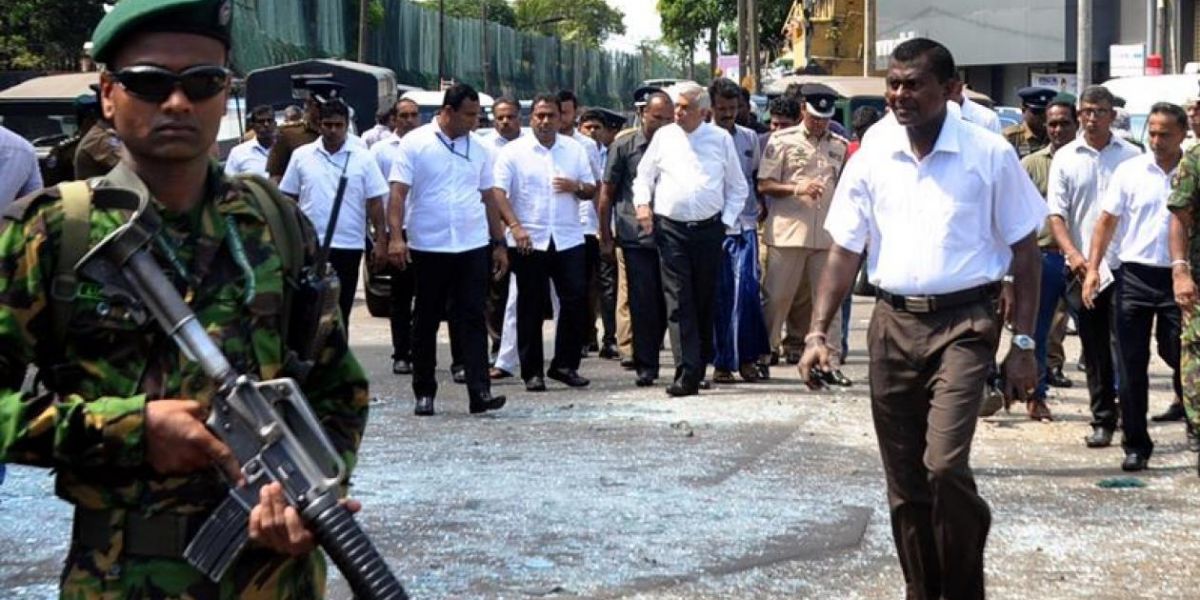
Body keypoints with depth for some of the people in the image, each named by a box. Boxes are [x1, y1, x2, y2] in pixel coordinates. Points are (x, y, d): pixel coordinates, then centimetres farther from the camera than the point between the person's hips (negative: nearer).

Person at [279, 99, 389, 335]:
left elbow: (375, 202, 1)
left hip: (348, 246, 0)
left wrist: (381, 240, -5)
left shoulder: (364, 158, 1)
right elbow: (288, 200, 8)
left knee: (340, 311, 7)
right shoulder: (301, 156, 4)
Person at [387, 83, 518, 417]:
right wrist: (395, 236, -17)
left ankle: (480, 392, -7)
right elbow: (398, 192, -7)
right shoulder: (415, 143, -3)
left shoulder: (478, 148, 10)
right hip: (427, 248, -3)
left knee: (472, 320, -3)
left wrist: (499, 242, 13)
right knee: (426, 322, 7)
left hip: (473, 247, 3)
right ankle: (424, 393, 17)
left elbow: (489, 197, 16)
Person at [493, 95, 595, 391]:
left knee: (575, 301, -3)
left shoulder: (575, 150, 10)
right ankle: (532, 371, 10)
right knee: (531, 308, 3)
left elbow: (591, 190, 15)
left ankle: (565, 365, 10)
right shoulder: (513, 152, 0)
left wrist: (576, 186, -8)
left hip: (568, 240, 3)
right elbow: (498, 194, -8)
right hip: (528, 242, -2)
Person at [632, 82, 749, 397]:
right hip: (671, 229, 0)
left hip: (709, 229, 1)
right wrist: (642, 203, -2)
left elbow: (738, 187, 12)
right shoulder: (664, 137, 7)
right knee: (679, 302, -8)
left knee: (705, 301, 7)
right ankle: (687, 374, -12)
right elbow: (644, 176, 16)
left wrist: (727, 220, 2)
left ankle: (700, 365, 20)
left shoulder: (721, 139, 6)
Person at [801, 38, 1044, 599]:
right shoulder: (872, 158, 3)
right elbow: (844, 250, 7)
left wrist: (1023, 344, -4)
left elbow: (1024, 251, 0)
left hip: (963, 325, -3)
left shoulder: (989, 155, -5)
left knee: (945, 466, -17)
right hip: (893, 323, 4)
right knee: (904, 481, 9)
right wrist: (818, 332, -3)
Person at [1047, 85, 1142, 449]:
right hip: (1082, 266, 1)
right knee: (1094, 350, 7)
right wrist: (1072, 253, -14)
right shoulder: (1065, 158, 6)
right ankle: (1103, 420, 15)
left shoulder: (1131, 156, 4)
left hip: (1124, 265, -1)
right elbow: (1056, 213, 1)